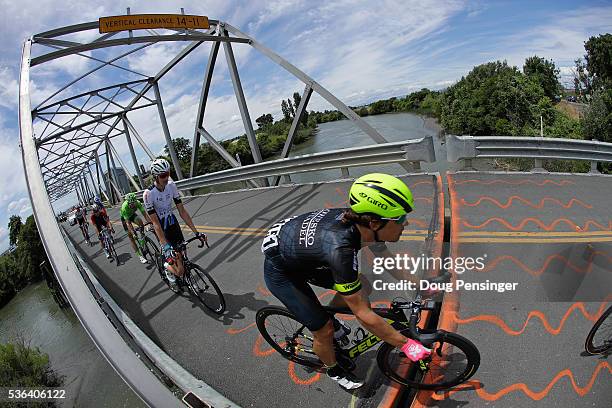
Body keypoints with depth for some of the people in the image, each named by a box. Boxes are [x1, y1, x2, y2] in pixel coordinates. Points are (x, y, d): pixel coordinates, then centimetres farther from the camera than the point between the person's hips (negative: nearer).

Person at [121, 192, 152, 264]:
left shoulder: (137, 203, -31)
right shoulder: (124, 207, -39)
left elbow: (144, 214, -32)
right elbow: (128, 222, -40)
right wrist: (133, 233, -49)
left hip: (132, 214, 3)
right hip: (125, 218, -3)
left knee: (140, 221, -32)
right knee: (131, 236, -7)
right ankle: (140, 255, -6)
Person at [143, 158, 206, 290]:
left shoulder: (171, 186, -12)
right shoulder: (148, 194, -25)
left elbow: (182, 211, -10)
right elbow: (156, 223, -26)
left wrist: (196, 233, -15)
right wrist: (166, 247, -33)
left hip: (173, 223, 5)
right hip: (161, 229, -5)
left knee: (183, 256, 10)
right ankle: (167, 267, 24)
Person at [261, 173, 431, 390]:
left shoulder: (358, 220, -19)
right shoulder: (339, 248, -41)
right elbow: (363, 315, -32)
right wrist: (406, 344, -21)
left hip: (306, 256, 7)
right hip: (281, 271, -7)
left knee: (360, 286, 2)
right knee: (324, 331, -2)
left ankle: (329, 318, 29)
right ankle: (333, 370, 30)